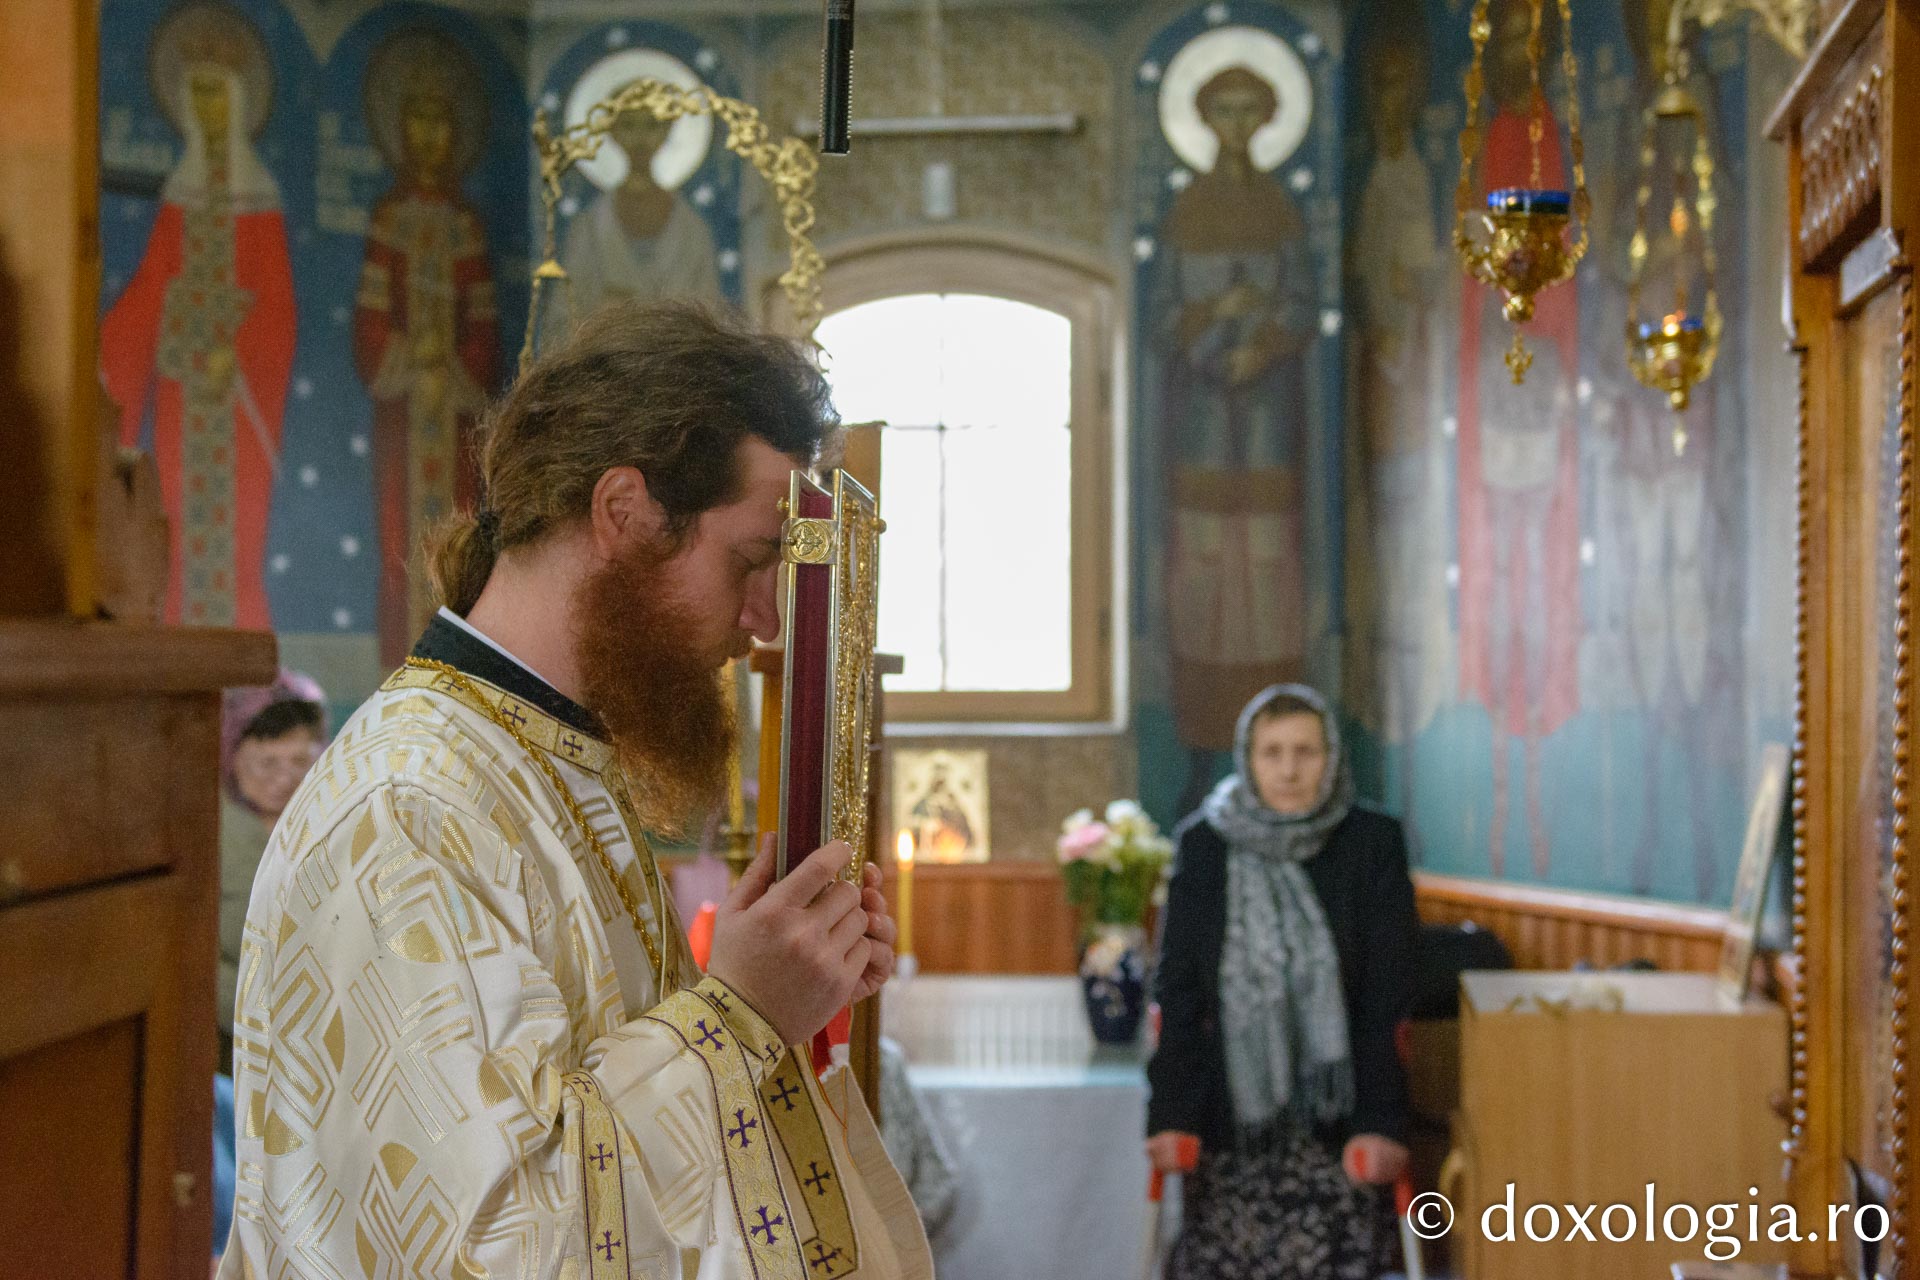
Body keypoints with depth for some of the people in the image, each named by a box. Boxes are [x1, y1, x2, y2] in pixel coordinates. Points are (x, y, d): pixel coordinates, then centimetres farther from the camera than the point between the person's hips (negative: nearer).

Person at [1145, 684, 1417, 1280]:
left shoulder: (1373, 844, -1)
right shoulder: (1203, 846, 2)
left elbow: (1387, 998, -3)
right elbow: (1177, 989, 1)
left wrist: (1379, 1119, -11)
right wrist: (1171, 1113, -7)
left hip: (1335, 1117, -1)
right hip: (1230, 1115, 1)